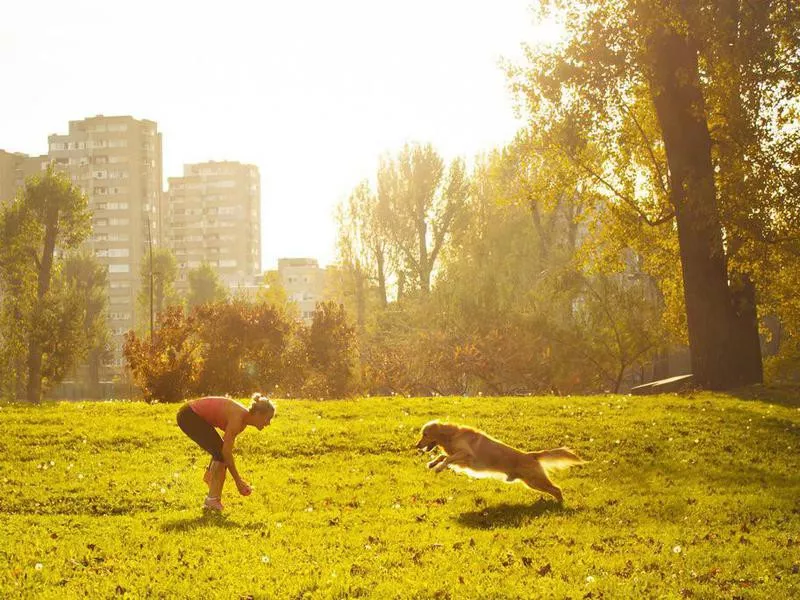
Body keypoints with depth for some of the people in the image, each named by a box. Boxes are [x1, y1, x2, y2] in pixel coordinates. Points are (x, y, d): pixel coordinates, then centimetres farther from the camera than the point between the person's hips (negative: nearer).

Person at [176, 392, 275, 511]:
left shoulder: (243, 420, 2)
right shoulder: (238, 418, -26)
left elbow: (225, 449, 11)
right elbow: (226, 451, -24)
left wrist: (210, 471, 15)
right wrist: (238, 481, -17)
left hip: (197, 416, 9)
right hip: (188, 416, -9)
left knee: (220, 453, 10)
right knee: (221, 454, -12)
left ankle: (213, 498, 21)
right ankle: (212, 500, -7)